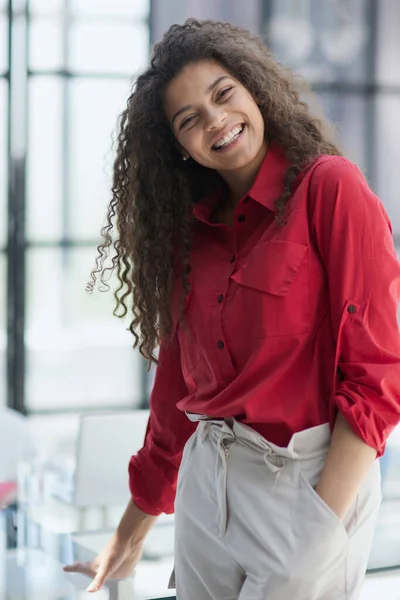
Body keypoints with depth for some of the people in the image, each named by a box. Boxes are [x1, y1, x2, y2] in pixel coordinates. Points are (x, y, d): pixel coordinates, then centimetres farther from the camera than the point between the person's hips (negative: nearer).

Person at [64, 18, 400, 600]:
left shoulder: (330, 188, -11)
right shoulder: (189, 229, 8)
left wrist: (324, 530, -20)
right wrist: (131, 535, 19)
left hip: (312, 481, -6)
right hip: (205, 485, 6)